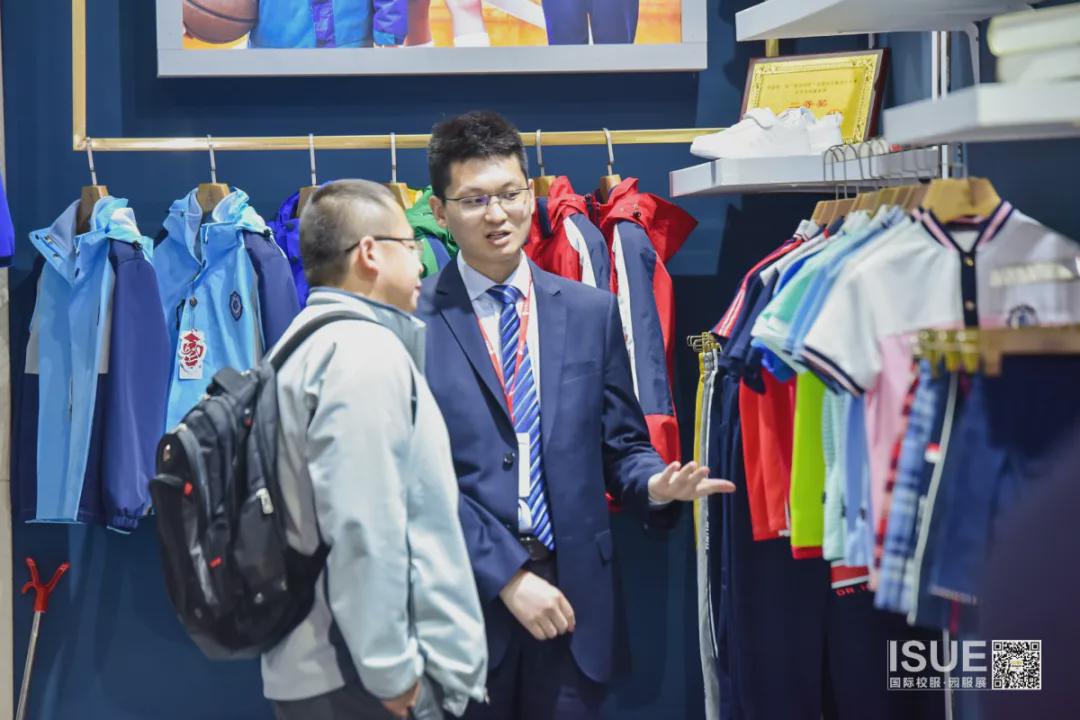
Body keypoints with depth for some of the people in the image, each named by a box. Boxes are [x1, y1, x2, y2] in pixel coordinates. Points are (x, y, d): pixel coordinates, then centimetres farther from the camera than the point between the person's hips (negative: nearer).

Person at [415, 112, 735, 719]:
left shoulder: (594, 312, 8)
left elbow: (620, 442, 11)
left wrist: (653, 483, -11)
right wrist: (506, 575, -13)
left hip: (573, 594, 3)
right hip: (464, 594, -3)